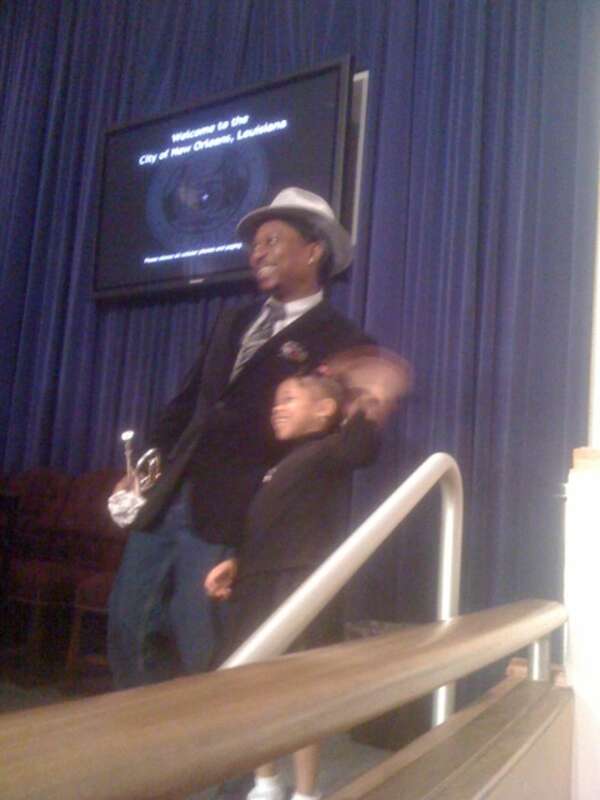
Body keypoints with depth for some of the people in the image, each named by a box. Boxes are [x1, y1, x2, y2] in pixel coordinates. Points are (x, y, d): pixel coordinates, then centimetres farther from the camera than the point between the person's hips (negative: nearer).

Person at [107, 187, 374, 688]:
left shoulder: (343, 342, -2)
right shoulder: (232, 324, 19)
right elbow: (187, 402, 19)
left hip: (229, 516, -7)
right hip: (165, 497, 7)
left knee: (196, 655, 0)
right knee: (127, 623, 12)